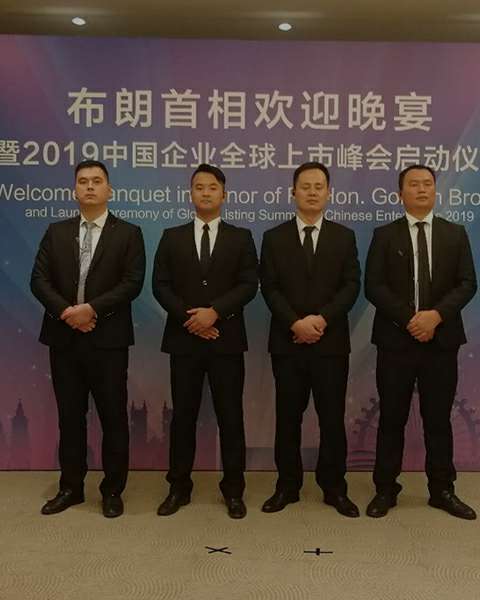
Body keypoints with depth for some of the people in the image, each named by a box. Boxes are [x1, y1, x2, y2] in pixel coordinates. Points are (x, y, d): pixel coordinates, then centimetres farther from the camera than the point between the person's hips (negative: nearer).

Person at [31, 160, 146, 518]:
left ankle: (113, 490, 17)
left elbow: (132, 283, -8)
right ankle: (71, 487, 25)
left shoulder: (128, 233, 2)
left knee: (113, 416, 4)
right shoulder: (56, 232, 11)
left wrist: (91, 308, -17)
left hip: (108, 339, -3)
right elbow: (39, 280, 3)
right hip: (64, 337, 3)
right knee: (70, 416, 12)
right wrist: (65, 311, -13)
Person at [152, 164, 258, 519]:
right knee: (183, 415, 8)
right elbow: (161, 285, 2)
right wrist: (189, 318, -11)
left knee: (230, 416, 4)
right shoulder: (172, 237, 10)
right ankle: (179, 487, 20)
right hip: (184, 338, 1)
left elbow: (249, 284, -4)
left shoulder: (241, 238, 7)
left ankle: (233, 489, 16)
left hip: (227, 339, -1)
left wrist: (214, 312, -16)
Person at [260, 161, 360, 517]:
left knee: (332, 418, 5)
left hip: (331, 342, 0)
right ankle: (288, 486, 20)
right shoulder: (274, 238, 6)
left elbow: (352, 286, -1)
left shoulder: (344, 237, 8)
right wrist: (295, 323, -15)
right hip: (287, 341, 0)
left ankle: (335, 488, 19)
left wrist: (321, 319, -15)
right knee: (288, 417, 8)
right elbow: (269, 288, -1)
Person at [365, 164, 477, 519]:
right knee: (392, 419, 6)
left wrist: (436, 314, -15)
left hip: (442, 340, 2)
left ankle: (442, 491, 23)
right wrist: (408, 319, -15)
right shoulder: (385, 235, 4)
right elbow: (373, 286, -5)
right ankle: (386, 490, 18)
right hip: (396, 340, -1)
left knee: (439, 419, 9)